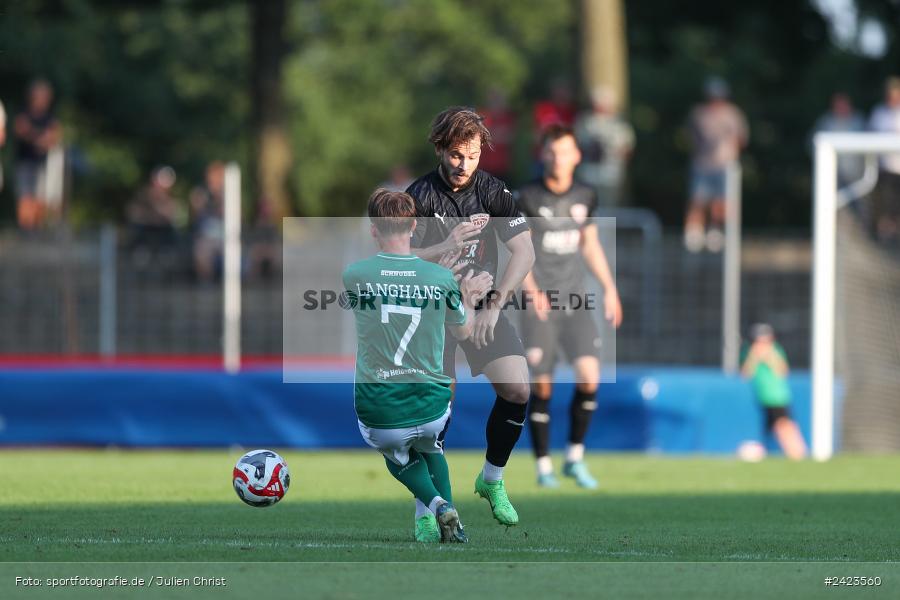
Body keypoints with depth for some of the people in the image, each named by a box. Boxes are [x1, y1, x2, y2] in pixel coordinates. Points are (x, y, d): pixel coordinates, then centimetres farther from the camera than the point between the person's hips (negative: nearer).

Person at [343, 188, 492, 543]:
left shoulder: (353, 277, -9)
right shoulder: (441, 278, -8)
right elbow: (463, 331, 10)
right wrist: (468, 297, 33)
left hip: (377, 414, -1)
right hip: (431, 406, 1)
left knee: (399, 458, 32)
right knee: (431, 448, 37)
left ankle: (435, 505, 4)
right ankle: (448, 513, 16)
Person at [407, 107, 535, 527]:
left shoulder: (493, 191, -4)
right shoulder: (420, 195, -10)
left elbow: (524, 252, -9)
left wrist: (494, 305, -19)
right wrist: (448, 245, -29)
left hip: (483, 302, 2)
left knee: (517, 389, -14)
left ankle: (492, 480, 8)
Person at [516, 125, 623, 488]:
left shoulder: (585, 197, 8)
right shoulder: (528, 198, -5)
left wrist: (609, 287, 13)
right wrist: (531, 288, -20)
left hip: (575, 300, 3)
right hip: (538, 304, -3)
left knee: (589, 377, -11)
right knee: (541, 387, -2)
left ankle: (575, 458, 4)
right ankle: (543, 466, 11)